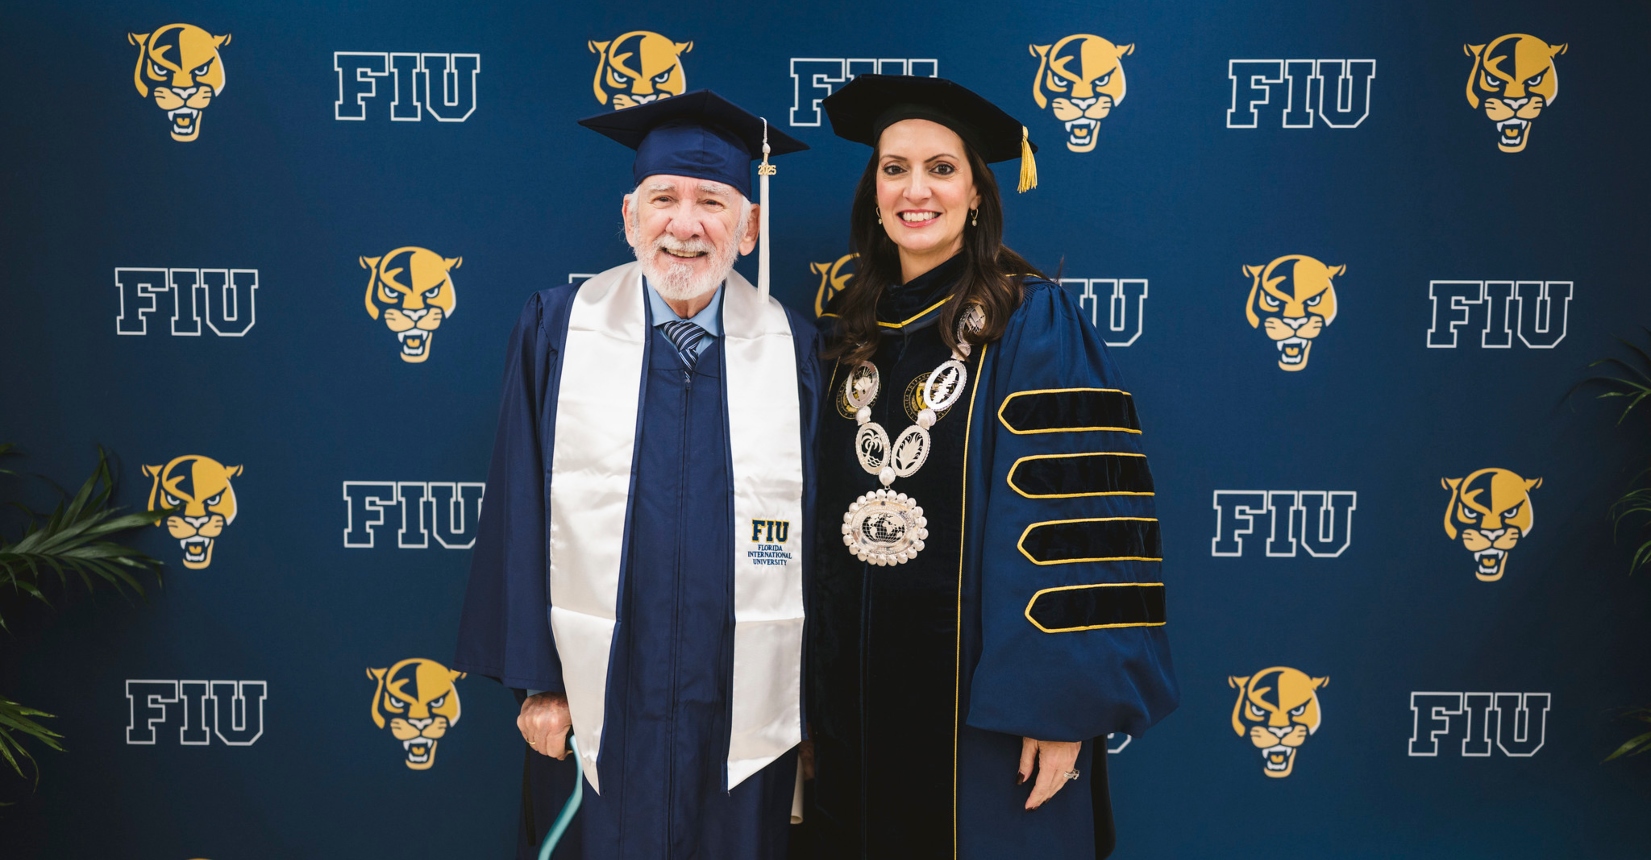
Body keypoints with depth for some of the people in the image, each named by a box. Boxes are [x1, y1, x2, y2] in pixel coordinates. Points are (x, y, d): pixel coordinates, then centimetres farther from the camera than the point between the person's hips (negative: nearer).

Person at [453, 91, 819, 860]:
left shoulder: (792, 351, -1)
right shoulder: (558, 331, -2)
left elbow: (814, 532, 1)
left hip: (743, 719, 1)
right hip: (595, 715, 0)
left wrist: (811, 703, 1)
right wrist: (536, 682, -4)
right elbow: (519, 514, -2)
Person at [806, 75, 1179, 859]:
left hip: (982, 691, -5)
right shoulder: (852, 330, 8)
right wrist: (818, 694, 11)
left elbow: (1081, 517, -14)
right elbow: (827, 522, 12)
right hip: (862, 690, 5)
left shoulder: (1035, 324, -9)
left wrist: (1061, 701, -18)